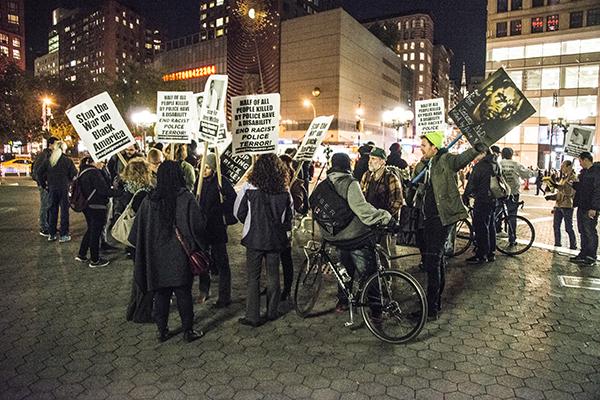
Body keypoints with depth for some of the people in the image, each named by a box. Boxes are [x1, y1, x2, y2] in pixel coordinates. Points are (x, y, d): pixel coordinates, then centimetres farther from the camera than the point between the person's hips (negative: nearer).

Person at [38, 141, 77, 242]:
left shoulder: (48, 160, 4)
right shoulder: (67, 160, -7)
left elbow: (40, 172, 2)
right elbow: (74, 174, -10)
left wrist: (45, 183, 11)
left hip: (52, 188, 4)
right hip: (64, 188, -4)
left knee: (52, 211, 13)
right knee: (64, 211, 3)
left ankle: (51, 234, 19)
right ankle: (63, 235, 5)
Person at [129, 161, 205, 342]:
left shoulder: (149, 200, -3)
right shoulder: (186, 198, -12)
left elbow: (138, 229, 3)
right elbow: (199, 224, -13)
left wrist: (147, 249, 17)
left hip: (156, 256, 3)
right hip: (180, 255, -3)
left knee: (161, 293, 14)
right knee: (183, 293, 8)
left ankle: (162, 331, 24)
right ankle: (188, 331, 17)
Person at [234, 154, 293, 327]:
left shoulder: (249, 188, -13)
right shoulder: (284, 191, -5)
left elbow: (238, 212, -4)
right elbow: (289, 216, 3)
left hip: (254, 238, -2)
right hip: (276, 239, 3)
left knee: (253, 278, 7)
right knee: (273, 276, 16)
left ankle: (252, 316, 11)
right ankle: (272, 312, 27)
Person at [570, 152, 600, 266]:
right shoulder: (583, 172, 14)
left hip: (590, 209, -9)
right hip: (581, 207, 9)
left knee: (590, 233, -1)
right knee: (582, 232, 14)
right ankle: (584, 254, 23)